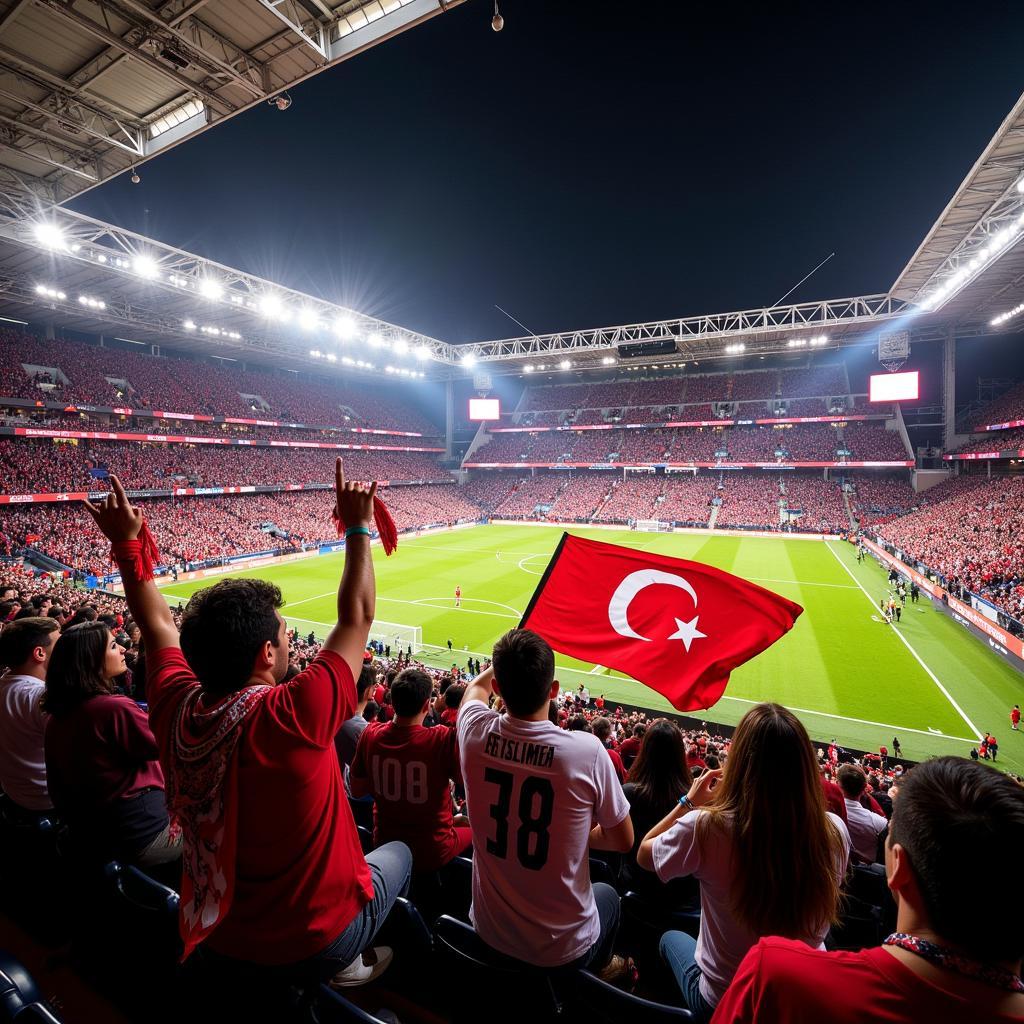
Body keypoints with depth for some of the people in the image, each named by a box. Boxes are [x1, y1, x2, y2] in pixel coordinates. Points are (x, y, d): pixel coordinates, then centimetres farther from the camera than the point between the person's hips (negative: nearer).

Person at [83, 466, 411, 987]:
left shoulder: (175, 712, -18)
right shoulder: (292, 717, -35)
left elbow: (158, 624, -1)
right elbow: (356, 617, -25)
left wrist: (127, 543, 7)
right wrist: (358, 527, -15)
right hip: (315, 945, -5)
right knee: (398, 853, 23)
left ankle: (342, 958, 38)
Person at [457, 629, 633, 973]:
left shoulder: (475, 734, -20)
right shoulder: (586, 751, -29)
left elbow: (477, 686, 6)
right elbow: (624, 841, -11)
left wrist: (509, 661, 21)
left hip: (488, 933, 3)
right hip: (561, 950, -2)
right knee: (607, 893, 31)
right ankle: (598, 971, 57)